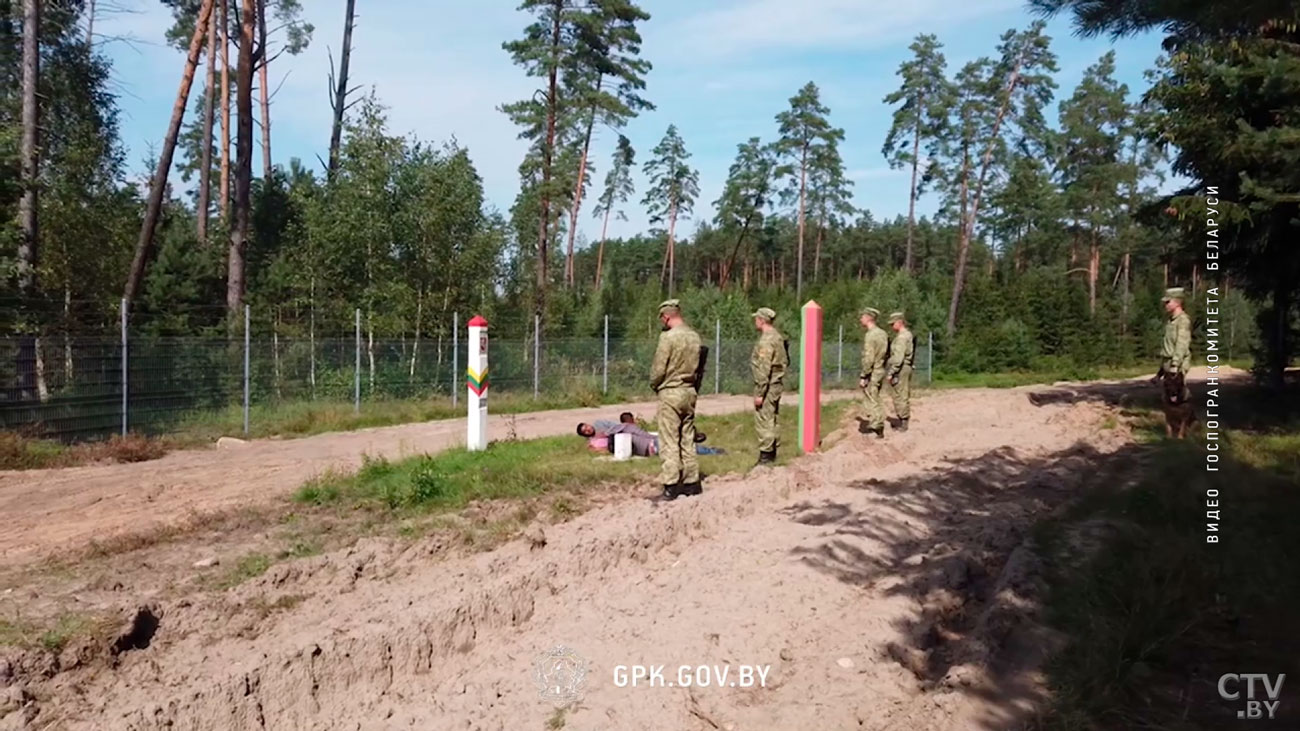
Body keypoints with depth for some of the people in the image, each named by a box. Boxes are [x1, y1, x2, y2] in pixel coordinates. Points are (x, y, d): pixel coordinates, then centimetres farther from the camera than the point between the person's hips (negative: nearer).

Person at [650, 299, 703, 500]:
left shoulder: (668, 336, -15)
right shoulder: (694, 336, 6)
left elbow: (658, 369, -13)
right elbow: (696, 366, 9)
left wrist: (654, 384, 4)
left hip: (670, 393, -7)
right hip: (689, 392, 7)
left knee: (669, 443, -2)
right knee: (687, 440, 13)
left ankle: (671, 487, -1)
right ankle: (691, 483, 18)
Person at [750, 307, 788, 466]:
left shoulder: (766, 340, -19)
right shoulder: (777, 336, 12)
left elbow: (764, 369, -22)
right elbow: (784, 361, 17)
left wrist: (759, 393, -20)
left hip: (768, 385, -10)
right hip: (776, 383, 10)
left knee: (763, 421, -5)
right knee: (770, 420, 17)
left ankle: (765, 456, -2)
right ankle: (772, 452, 25)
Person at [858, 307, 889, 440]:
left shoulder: (870, 335, -19)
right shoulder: (882, 333, 10)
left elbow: (868, 359, -22)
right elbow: (886, 353, 15)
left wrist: (863, 376, -18)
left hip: (872, 374, -9)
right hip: (881, 371, 9)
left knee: (873, 401, -2)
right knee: (874, 400, 18)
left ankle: (878, 430, 2)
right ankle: (873, 425, 25)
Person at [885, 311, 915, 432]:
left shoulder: (901, 337, -17)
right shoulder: (908, 334, 15)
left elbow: (898, 357, -23)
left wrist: (891, 373, -21)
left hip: (900, 369, -10)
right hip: (907, 367, 10)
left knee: (899, 397, -5)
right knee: (905, 396, 13)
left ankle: (902, 423, -2)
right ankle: (904, 422, 18)